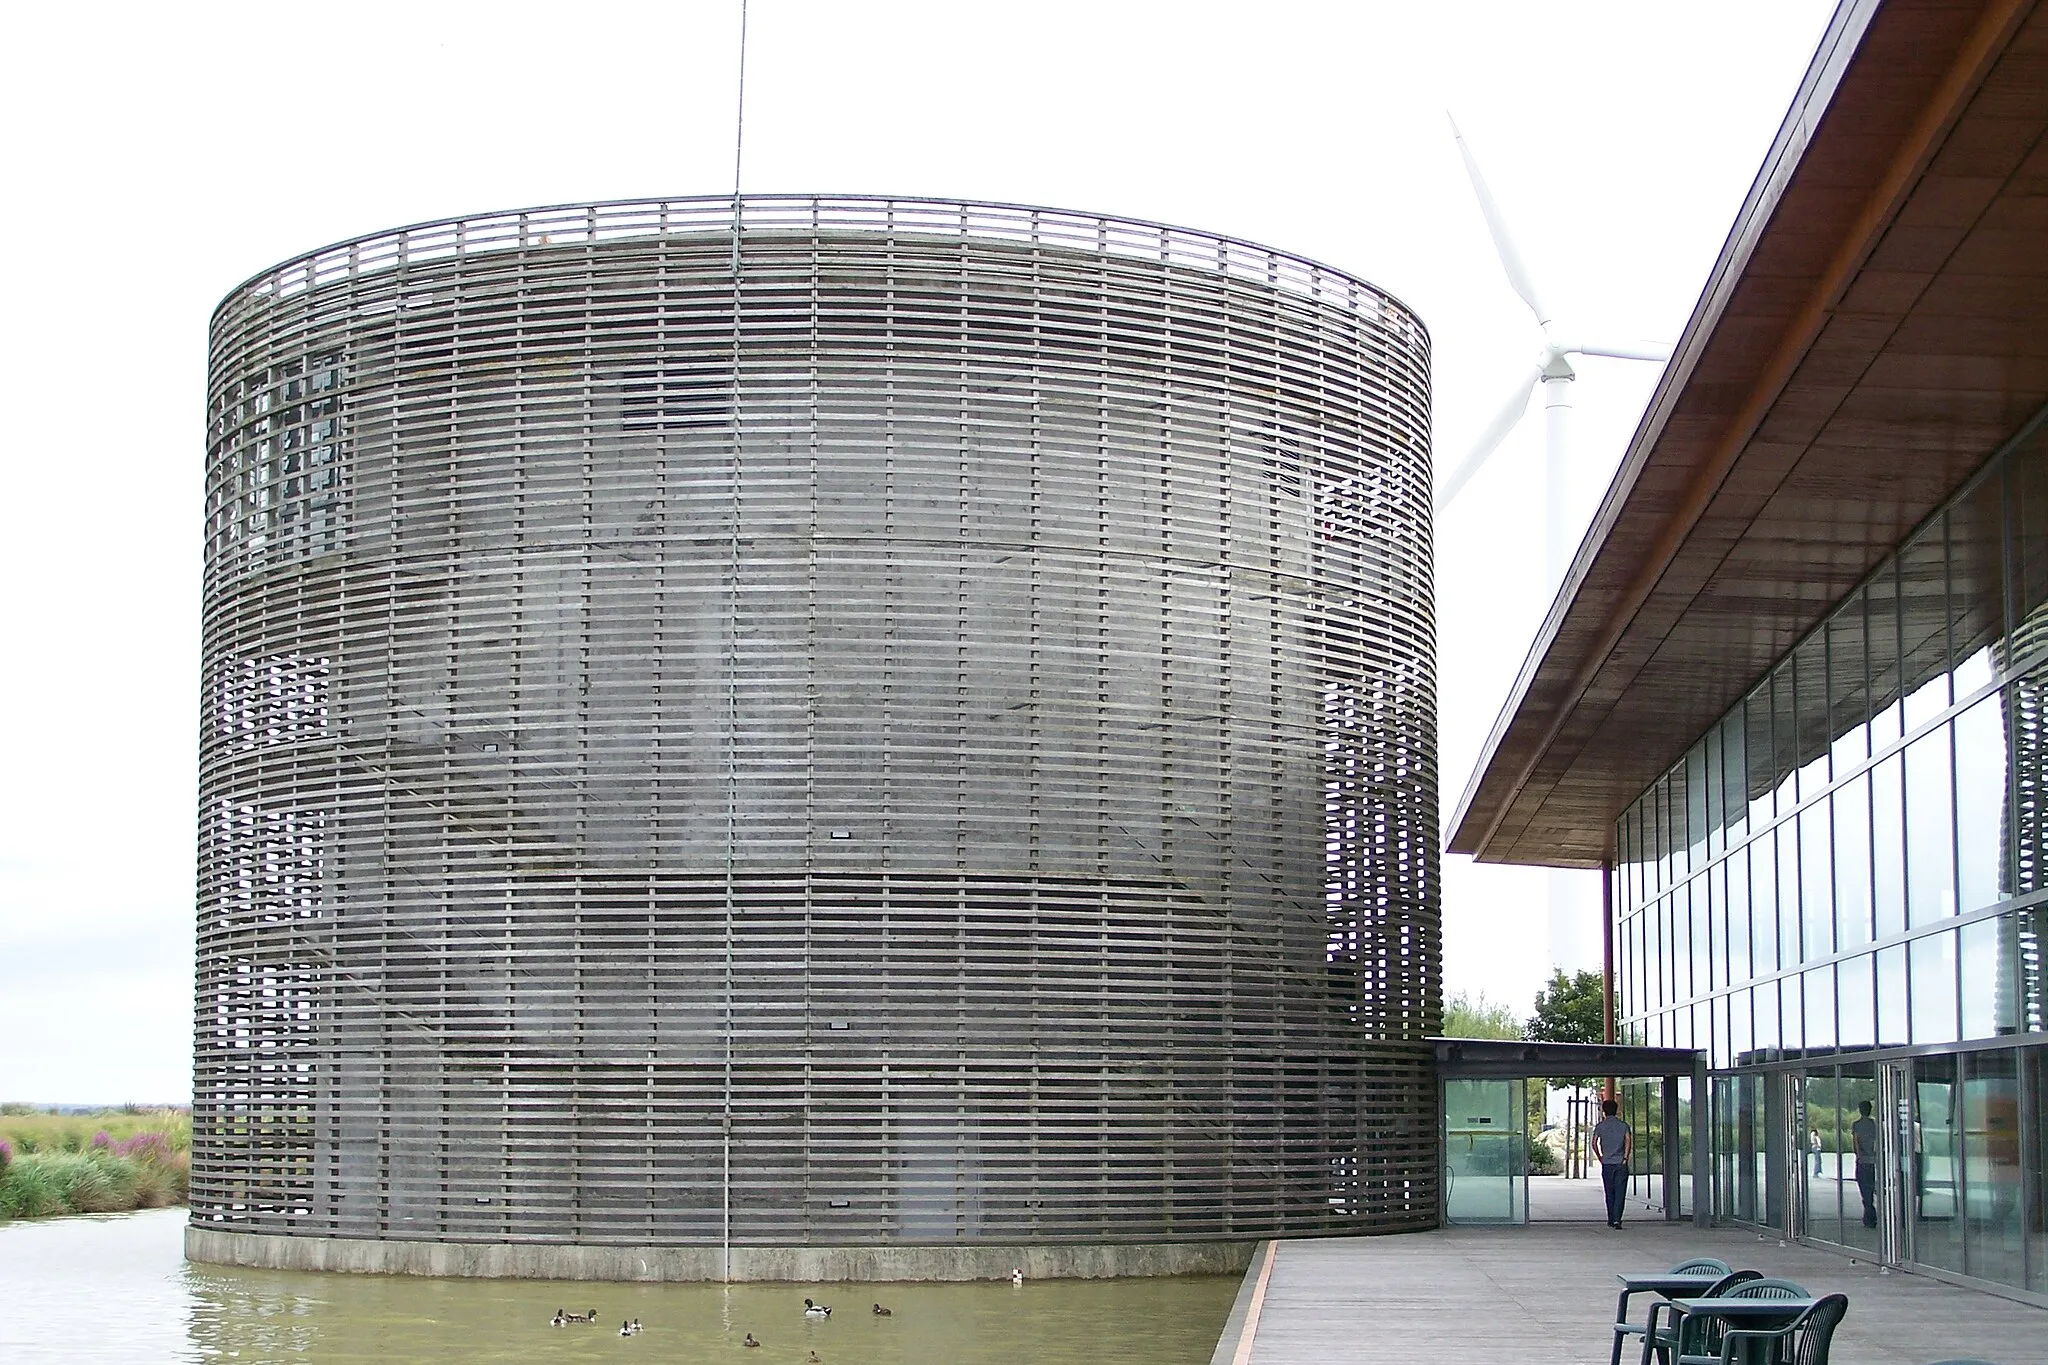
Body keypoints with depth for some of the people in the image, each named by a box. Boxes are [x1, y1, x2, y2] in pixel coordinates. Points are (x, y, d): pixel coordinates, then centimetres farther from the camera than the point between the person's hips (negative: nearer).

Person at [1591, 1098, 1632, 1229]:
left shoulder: (1600, 1126, 4)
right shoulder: (1623, 1125, 4)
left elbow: (1594, 1143, -5)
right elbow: (1628, 1140, -11)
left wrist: (1600, 1157, 7)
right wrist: (1625, 1157, -9)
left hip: (1607, 1164, 1)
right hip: (1621, 1164, -1)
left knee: (1610, 1194, 12)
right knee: (1619, 1193, -3)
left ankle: (1611, 1220, 16)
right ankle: (1617, 1219, -16)